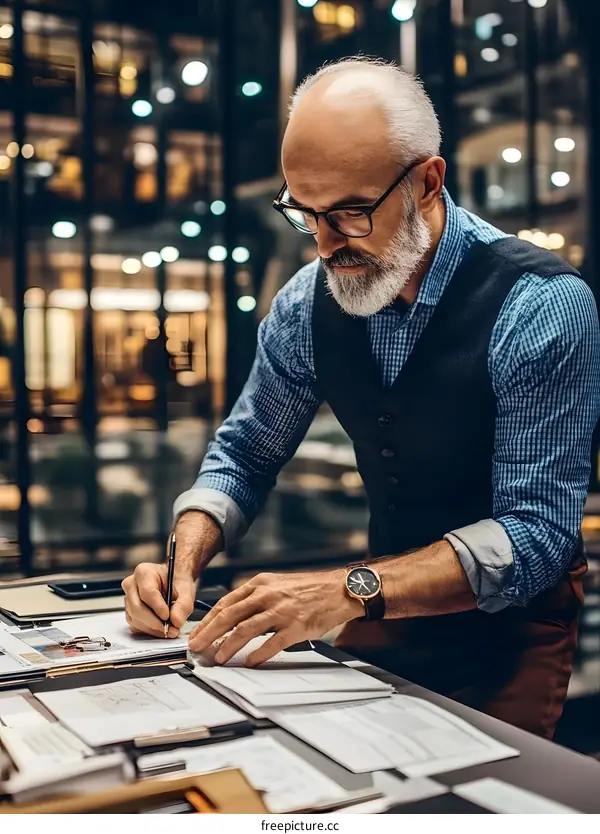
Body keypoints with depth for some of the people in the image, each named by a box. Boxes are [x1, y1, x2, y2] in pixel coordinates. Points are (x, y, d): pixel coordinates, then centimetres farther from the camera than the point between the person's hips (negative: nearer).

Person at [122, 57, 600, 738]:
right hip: (389, 599, 4)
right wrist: (183, 561, -14)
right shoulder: (308, 303, -7)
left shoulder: (541, 305, -22)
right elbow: (244, 454, 5)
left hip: (511, 616, -3)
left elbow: (536, 533, -25)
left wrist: (352, 592, -37)